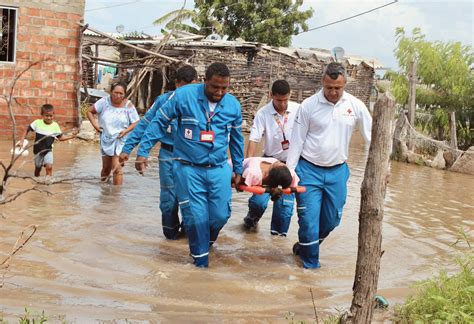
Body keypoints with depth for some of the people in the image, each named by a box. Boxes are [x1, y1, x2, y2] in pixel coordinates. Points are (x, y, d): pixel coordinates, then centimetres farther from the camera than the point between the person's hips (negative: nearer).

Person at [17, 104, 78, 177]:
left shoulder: (55, 125, -8)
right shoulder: (37, 123, -11)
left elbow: (60, 137, -1)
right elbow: (27, 130, -1)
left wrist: (71, 136, -14)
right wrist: (21, 141, -7)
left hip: (48, 150, -1)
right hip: (38, 150, 1)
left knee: (49, 167, -22)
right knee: (37, 168, 15)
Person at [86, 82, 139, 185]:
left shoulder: (128, 106, -10)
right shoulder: (104, 102, -8)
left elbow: (136, 123, -5)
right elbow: (90, 111, 2)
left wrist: (126, 131, -19)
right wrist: (95, 124, -10)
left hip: (120, 140, -2)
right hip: (106, 139, 2)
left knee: (116, 168, -13)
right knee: (106, 167, 14)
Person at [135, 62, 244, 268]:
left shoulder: (233, 105, 2)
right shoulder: (184, 96, -10)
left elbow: (237, 140, 15)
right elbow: (159, 123, -2)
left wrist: (238, 170, 20)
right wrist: (143, 151, -4)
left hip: (219, 169, 3)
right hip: (188, 168, -3)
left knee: (220, 215, 3)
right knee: (196, 217, -3)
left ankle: (207, 242, 37)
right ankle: (201, 261, 17)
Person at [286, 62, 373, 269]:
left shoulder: (355, 106, -3)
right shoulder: (309, 105, -8)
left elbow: (371, 137, 3)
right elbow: (297, 140, -4)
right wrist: (289, 171, -7)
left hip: (337, 172, 3)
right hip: (309, 170, -3)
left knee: (332, 219, 12)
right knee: (309, 219, -3)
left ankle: (305, 246, 39)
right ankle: (310, 263, 17)